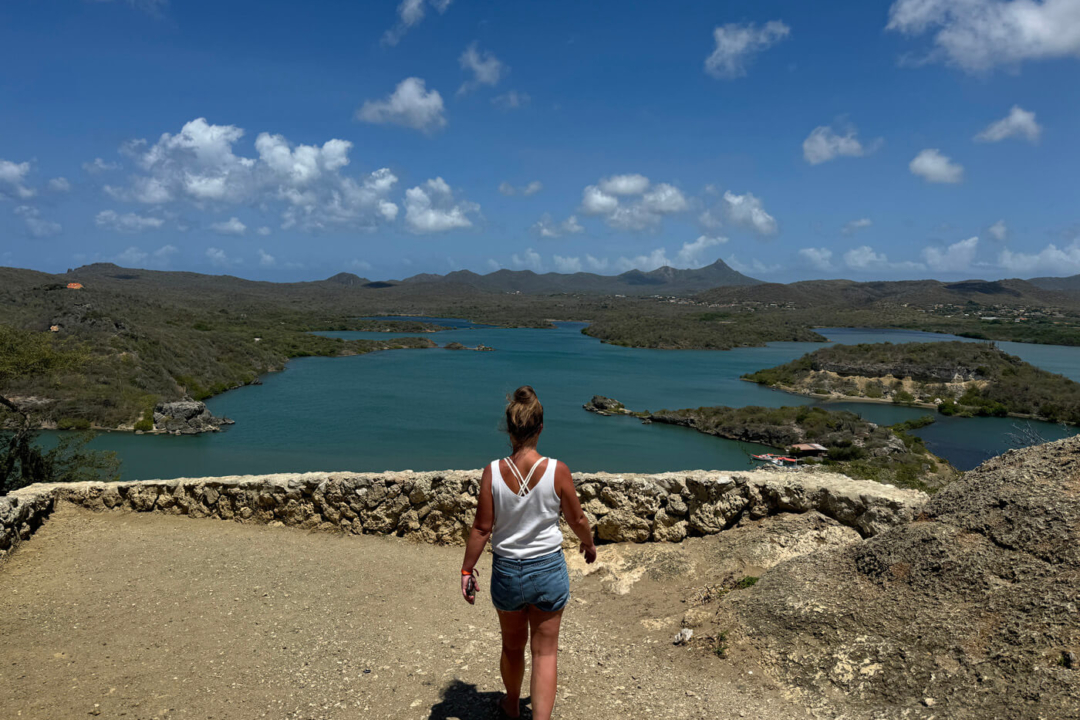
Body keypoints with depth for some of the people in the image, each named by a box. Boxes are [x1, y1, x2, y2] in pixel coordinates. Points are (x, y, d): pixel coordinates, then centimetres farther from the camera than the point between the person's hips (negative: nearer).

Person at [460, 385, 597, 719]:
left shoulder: (493, 472, -16)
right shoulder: (557, 470, -17)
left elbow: (482, 528, -10)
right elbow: (577, 519, -4)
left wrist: (467, 570, 3)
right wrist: (589, 544, 16)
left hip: (507, 570, 2)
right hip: (549, 569, -2)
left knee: (513, 646, 25)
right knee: (545, 651, 14)